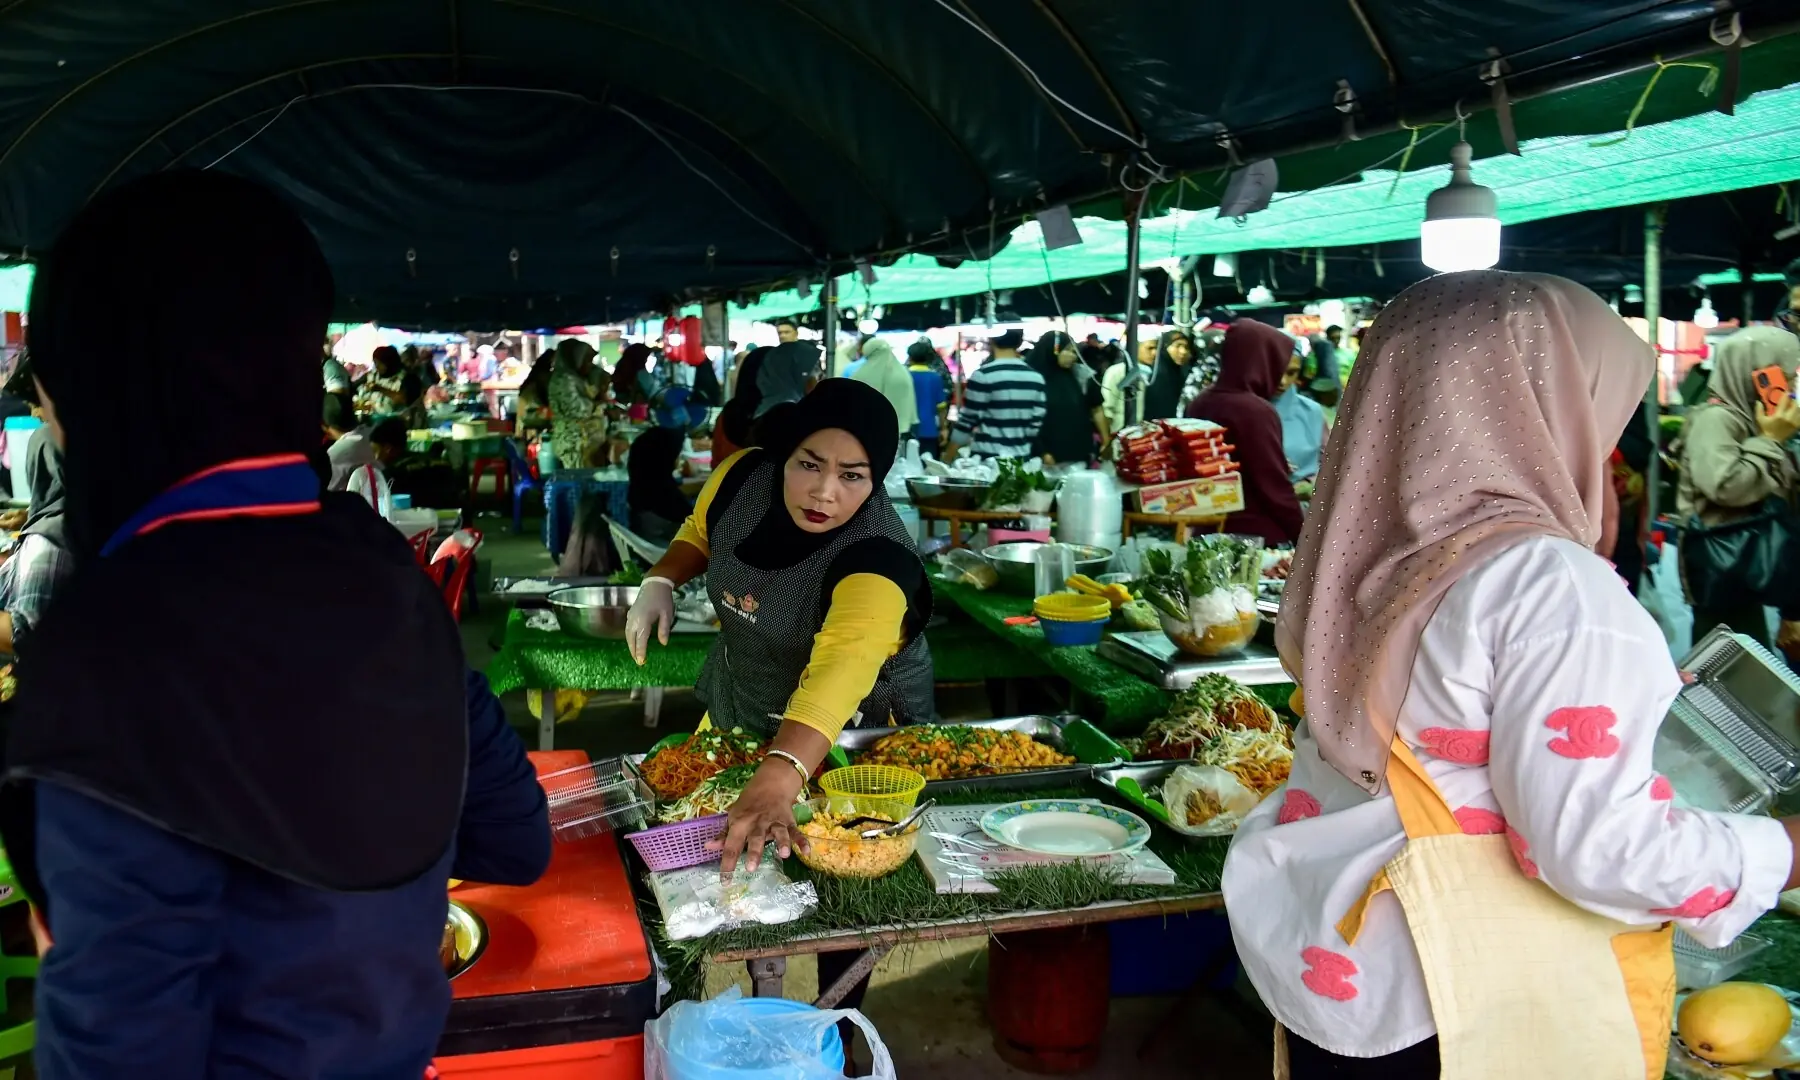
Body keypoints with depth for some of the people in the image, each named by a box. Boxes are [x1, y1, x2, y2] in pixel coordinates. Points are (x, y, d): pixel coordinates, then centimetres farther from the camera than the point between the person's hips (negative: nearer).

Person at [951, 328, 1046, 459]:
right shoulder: (1036, 377, 4)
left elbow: (967, 420, -6)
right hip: (1022, 459, 5)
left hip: (987, 458, -5)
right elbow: (1037, 423, 6)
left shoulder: (983, 375, -10)